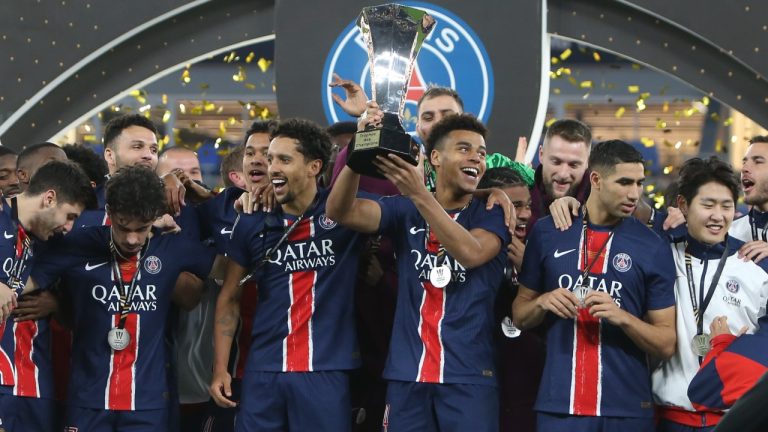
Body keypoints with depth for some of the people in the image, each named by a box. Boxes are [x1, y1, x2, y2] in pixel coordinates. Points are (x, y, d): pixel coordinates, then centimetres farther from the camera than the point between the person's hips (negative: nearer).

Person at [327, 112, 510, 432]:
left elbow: (471, 252, -17)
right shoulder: (405, 211, 9)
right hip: (406, 372, 2)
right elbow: (341, 212, -5)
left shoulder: (492, 214, 4)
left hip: (469, 375, -2)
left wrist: (419, 194, -26)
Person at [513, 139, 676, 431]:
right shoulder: (547, 233, 4)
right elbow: (519, 316, 13)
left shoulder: (653, 248, -1)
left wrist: (622, 317, -16)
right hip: (558, 405, 1)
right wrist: (542, 303, -8)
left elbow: (666, 345, 0)